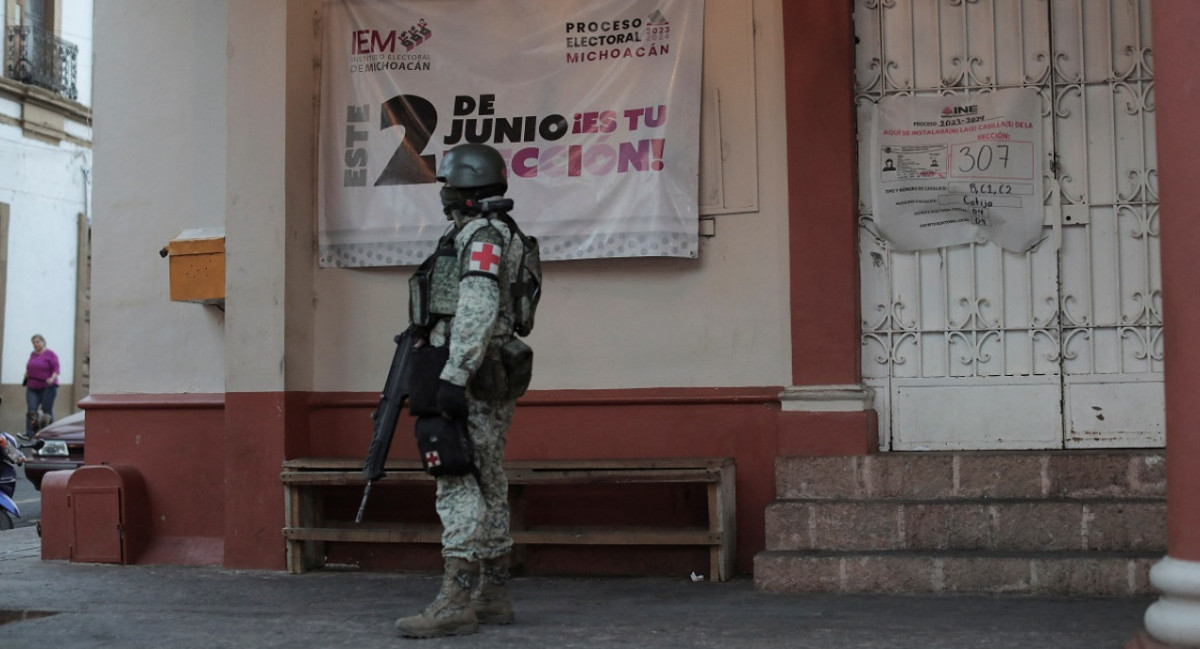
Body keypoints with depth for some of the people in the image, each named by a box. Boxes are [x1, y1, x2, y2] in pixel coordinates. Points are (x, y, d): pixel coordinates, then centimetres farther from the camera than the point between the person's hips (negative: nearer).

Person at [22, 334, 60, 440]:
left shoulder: (50, 354, -3)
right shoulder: (32, 354, 15)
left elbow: (56, 369, -9)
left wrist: (52, 378, -24)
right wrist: (26, 376, 8)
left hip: (47, 387, -5)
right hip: (32, 387, 5)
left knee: (47, 410, -2)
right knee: (31, 410, -7)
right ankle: (29, 434, -12)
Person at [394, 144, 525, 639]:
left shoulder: (481, 234, -11)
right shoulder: (490, 234, 21)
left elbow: (477, 309, -24)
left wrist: (454, 376, -29)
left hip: (470, 384, -10)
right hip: (488, 389, 10)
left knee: (459, 488, -12)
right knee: (489, 488, 10)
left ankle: (456, 603, -13)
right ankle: (493, 597, 15)